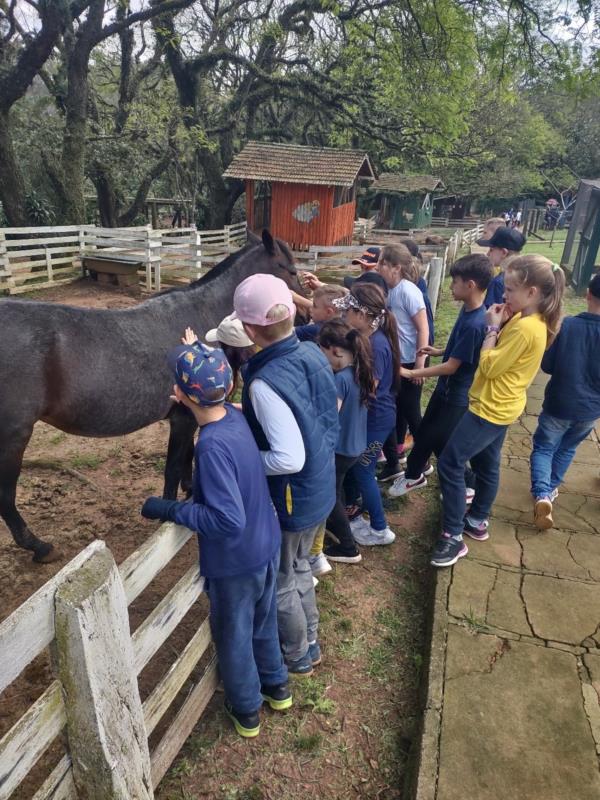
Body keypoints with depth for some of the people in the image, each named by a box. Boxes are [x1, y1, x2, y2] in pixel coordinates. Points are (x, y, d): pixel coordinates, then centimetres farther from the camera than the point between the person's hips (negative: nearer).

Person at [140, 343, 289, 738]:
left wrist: (170, 509, -25)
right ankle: (276, 686, 52)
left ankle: (247, 710, 43)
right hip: (267, 548, 7)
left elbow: (228, 520, -33)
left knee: (234, 636, 20)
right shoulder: (236, 415, -10)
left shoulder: (212, 446, -33)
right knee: (264, 623, 29)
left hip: (235, 563, -7)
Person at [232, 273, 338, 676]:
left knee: (280, 583, 19)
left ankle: (298, 657, 43)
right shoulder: (314, 352, -7)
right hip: (322, 488, 8)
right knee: (299, 568, 30)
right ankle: (310, 642, 51)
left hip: (292, 500, -8)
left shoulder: (265, 383, -32)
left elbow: (289, 459, -34)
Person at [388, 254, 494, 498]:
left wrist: (410, 373, -22)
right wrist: (440, 351, 12)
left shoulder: (475, 324, -30)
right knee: (424, 432, 20)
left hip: (459, 395, -9)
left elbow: (451, 366, -25)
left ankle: (465, 487, 29)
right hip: (446, 387, 9)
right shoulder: (467, 309, -2)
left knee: (442, 443, 6)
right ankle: (414, 475, 42)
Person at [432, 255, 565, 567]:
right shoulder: (529, 320, 5)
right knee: (485, 464, 21)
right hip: (500, 406, 10)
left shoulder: (525, 328, -25)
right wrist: (500, 326, -4)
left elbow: (489, 367, -22)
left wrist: (492, 328, -14)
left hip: (492, 409, -10)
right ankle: (477, 521, 38)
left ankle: (453, 537, 0)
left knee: (449, 463, -8)